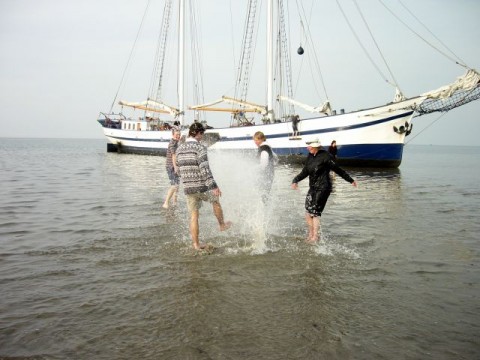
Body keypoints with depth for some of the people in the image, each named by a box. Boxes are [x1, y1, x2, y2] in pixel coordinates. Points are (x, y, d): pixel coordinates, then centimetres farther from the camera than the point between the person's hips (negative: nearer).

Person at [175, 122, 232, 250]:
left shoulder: (179, 149, 7)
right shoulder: (200, 148, -15)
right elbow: (205, 169, -24)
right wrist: (214, 186, -25)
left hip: (188, 188, 5)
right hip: (203, 187, -5)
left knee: (194, 216, 11)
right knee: (215, 200, 25)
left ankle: (196, 244, 11)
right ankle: (222, 224, 42)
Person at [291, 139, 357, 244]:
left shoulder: (325, 156, -13)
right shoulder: (310, 156, 9)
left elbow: (337, 169, -5)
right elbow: (305, 172, 13)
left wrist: (350, 180, 2)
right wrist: (295, 180, -3)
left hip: (323, 188, -7)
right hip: (313, 188, 7)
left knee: (315, 212, -10)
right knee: (308, 213, 6)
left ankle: (315, 237, 0)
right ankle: (310, 235, 20)